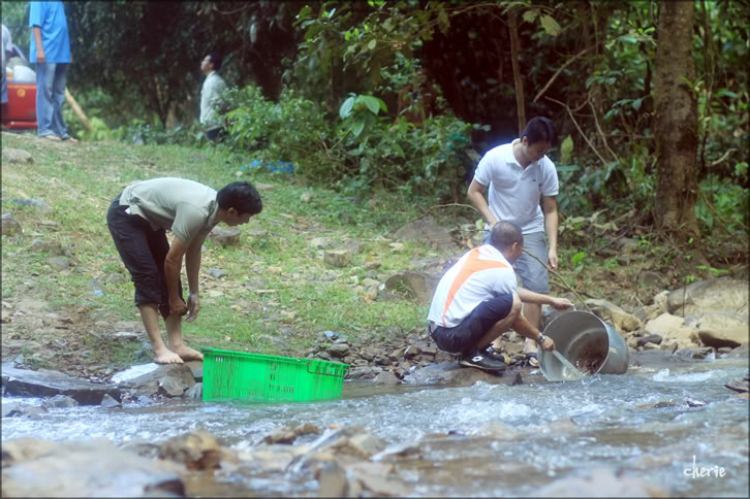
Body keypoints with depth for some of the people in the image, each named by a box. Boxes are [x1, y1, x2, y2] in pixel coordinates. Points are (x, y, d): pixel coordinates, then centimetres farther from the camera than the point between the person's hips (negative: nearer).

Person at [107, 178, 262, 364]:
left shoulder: (214, 208, -6)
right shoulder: (196, 212, -33)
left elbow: (193, 251, 7)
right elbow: (172, 259, -24)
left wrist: (194, 293, 11)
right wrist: (174, 299, -11)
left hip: (147, 217, 10)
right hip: (126, 214, -9)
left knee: (167, 279, 4)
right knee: (148, 278, -15)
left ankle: (177, 346, 4)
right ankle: (159, 349, -13)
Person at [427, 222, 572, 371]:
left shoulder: (479, 253, 13)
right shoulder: (503, 270, -12)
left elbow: (514, 291, 26)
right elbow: (516, 320, -1)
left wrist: (550, 300, 31)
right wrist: (540, 338, 15)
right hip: (453, 336, -9)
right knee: (512, 304, -18)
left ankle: (472, 350, 11)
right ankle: (474, 353, -8)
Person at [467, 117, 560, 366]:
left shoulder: (546, 168, -13)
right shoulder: (495, 158, -19)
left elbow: (550, 211, -7)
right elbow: (474, 192, -8)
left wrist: (552, 247, -15)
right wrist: (493, 222, -19)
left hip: (531, 232, 1)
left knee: (536, 286, -6)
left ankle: (530, 343, 1)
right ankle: (494, 340, 8)